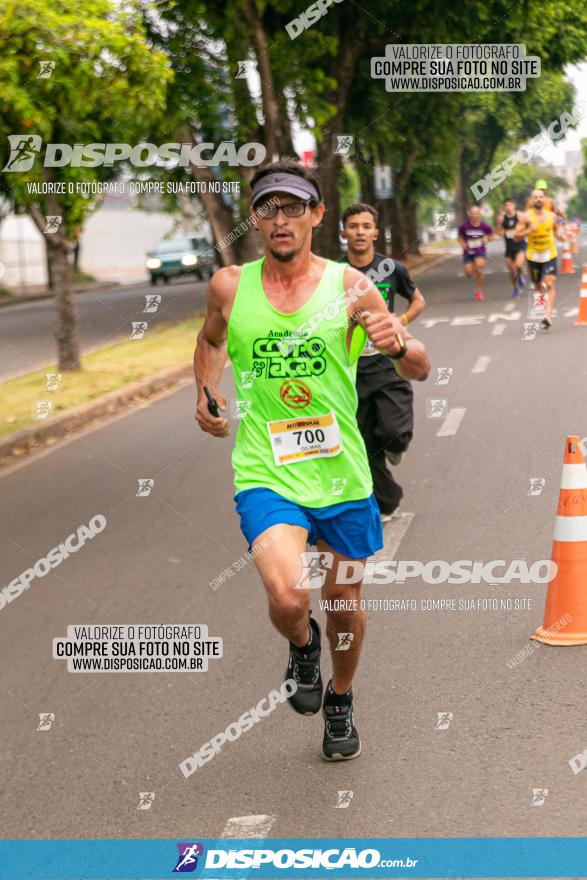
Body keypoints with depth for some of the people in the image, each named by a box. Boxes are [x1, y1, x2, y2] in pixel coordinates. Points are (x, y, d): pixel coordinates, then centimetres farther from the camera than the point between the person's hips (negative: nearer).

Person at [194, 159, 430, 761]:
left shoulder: (347, 285, -5)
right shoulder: (229, 286, -2)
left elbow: (420, 371, -2)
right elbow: (211, 338, 22)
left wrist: (396, 344, -22)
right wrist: (207, 394, 10)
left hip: (342, 476, 1)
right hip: (266, 476, -1)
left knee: (344, 605, 16)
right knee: (287, 595, -24)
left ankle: (340, 702, 46)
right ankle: (302, 645, 14)